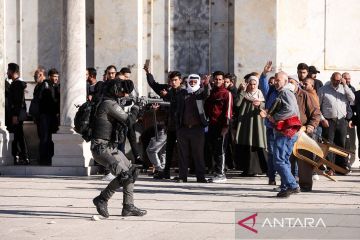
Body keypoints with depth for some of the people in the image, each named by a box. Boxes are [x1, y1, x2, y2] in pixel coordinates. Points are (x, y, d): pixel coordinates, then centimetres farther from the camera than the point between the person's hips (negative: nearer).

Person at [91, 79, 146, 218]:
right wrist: (135, 109, 4)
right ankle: (101, 199, -5)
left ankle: (128, 207, 13)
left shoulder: (110, 103, 16)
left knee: (132, 172, 11)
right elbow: (128, 119, -16)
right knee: (124, 175, -19)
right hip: (102, 148, -10)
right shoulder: (109, 104, -16)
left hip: (111, 148, 10)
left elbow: (123, 120, 20)